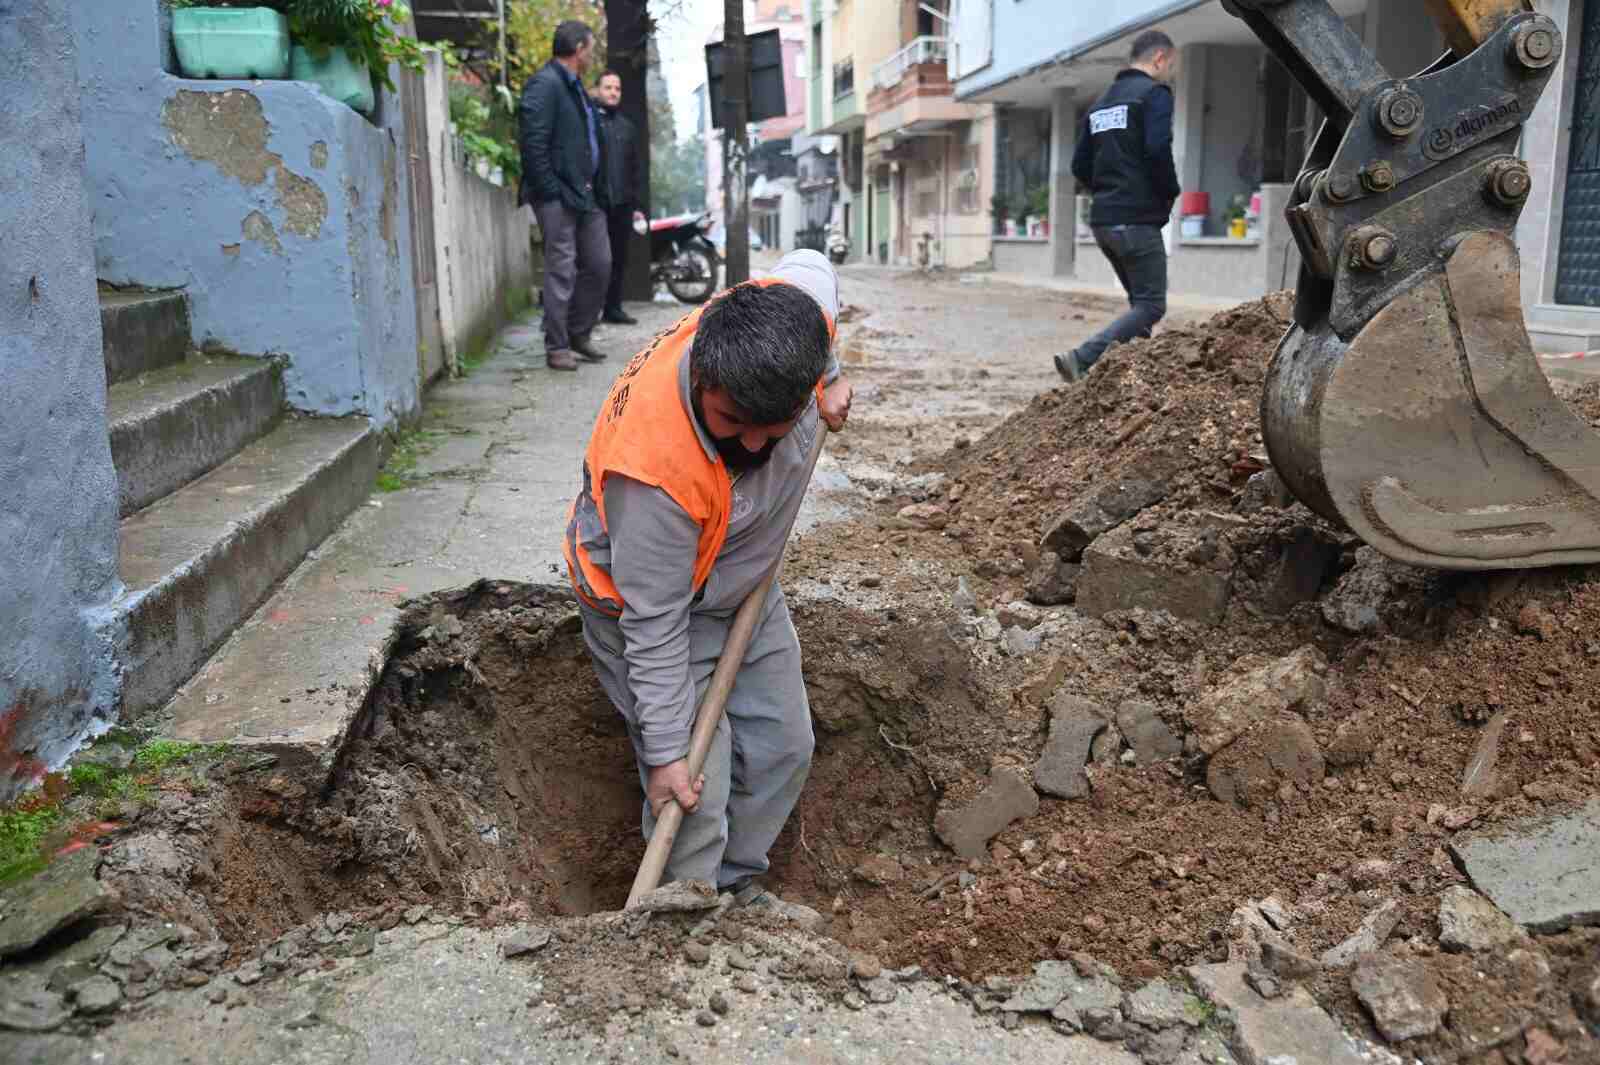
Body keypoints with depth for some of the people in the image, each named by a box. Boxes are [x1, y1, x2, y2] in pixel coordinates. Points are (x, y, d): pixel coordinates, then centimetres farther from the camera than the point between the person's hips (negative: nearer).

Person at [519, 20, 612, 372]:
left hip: (586, 194, 9)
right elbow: (533, 144, -18)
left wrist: (596, 189, 12)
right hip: (559, 196, -9)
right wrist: (551, 192, -19)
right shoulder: (544, 85, -10)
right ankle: (557, 348, 2)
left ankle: (578, 336, 23)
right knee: (561, 270, -5)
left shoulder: (574, 86, 19)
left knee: (599, 264, 11)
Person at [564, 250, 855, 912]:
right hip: (649, 597, -7)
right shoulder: (652, 466, -42)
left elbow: (809, 264, 1)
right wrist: (664, 751, -23)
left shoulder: (791, 318, -28)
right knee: (698, 789, -8)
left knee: (783, 747, 13)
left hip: (744, 583, 7)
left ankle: (736, 887, 34)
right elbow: (657, 623, -30)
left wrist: (829, 379, 2)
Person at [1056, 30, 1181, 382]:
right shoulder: (1154, 93, -6)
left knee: (1141, 302, 16)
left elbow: (1080, 166, 16)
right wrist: (1170, 193, -4)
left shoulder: (1102, 103, 19)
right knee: (1151, 307, -6)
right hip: (1137, 220, -9)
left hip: (1102, 220, 9)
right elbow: (1158, 150, -20)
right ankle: (1083, 360, -19)